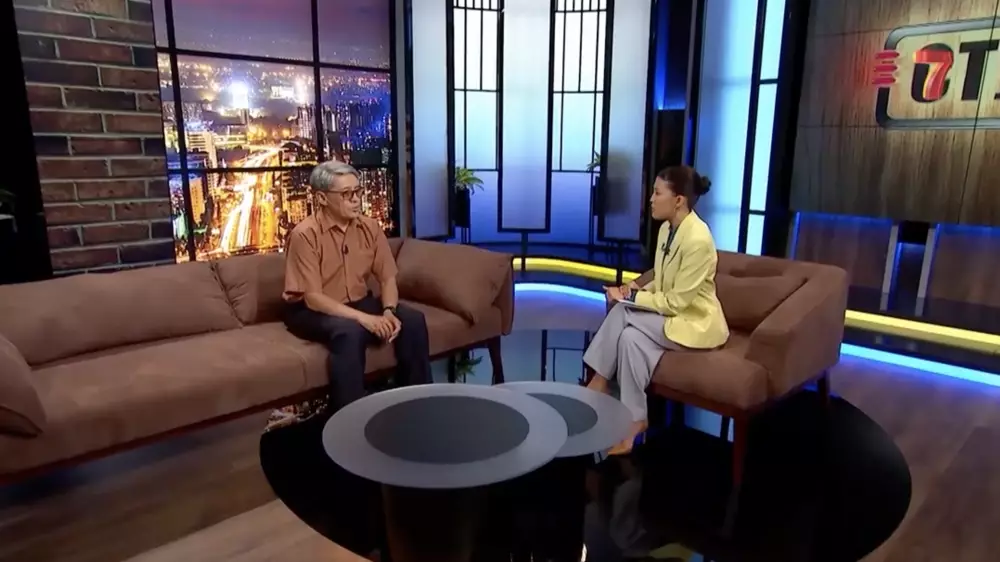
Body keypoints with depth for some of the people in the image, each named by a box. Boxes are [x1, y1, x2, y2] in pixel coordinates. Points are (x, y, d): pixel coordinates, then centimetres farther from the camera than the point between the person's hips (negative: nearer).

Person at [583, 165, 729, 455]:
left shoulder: (697, 239, -25)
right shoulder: (667, 228, 3)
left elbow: (678, 301, -23)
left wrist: (632, 297, -18)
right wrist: (640, 290, -7)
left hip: (694, 321, -8)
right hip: (672, 310, 8)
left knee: (622, 314, -24)